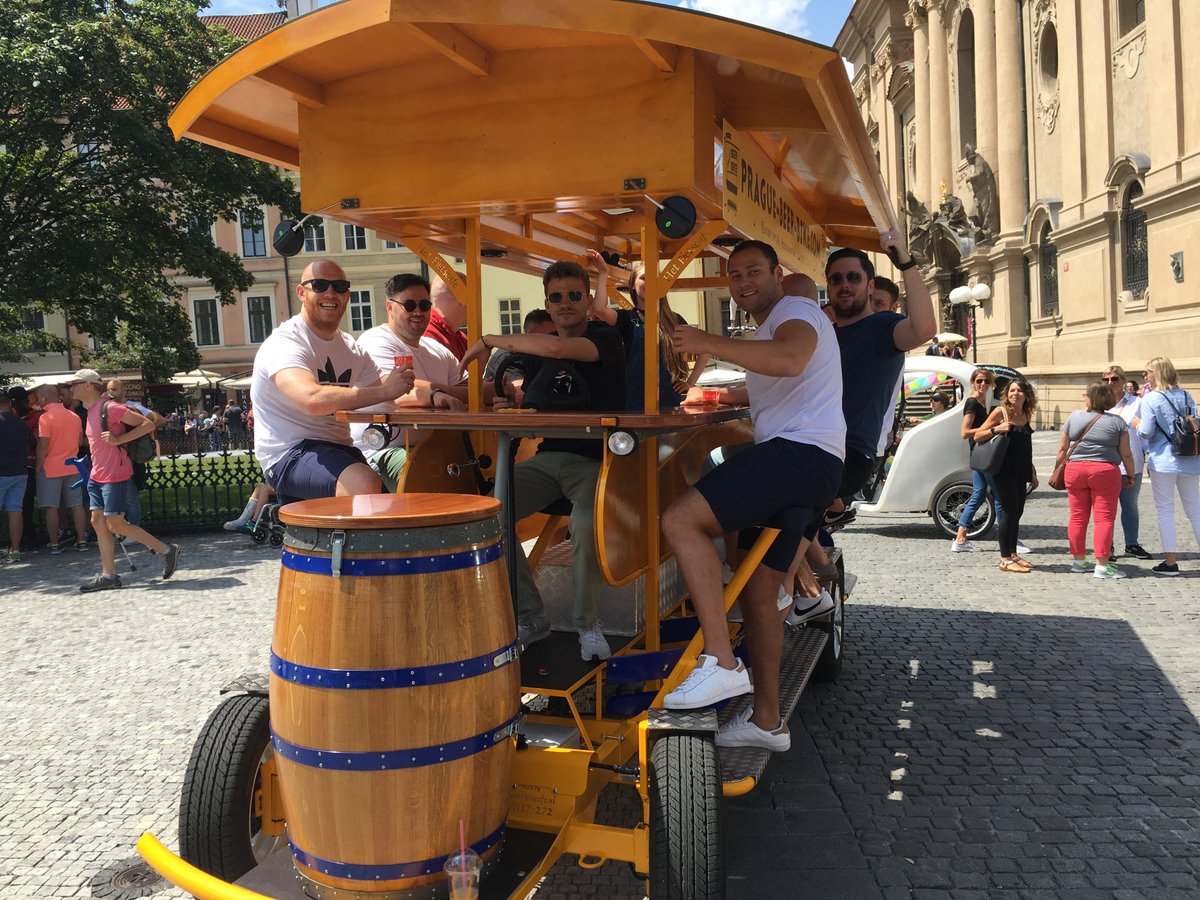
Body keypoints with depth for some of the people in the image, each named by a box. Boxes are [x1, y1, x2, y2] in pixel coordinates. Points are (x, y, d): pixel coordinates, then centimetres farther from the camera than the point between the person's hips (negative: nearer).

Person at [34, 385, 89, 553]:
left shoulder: (46, 418, -13)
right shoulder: (75, 416, 6)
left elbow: (43, 446, -15)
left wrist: (38, 466, -6)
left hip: (50, 468, -5)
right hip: (72, 467, 5)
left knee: (51, 507, 2)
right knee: (76, 505, 8)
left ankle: (54, 544, 4)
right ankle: (81, 540, 8)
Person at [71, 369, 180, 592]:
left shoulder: (110, 408, -14)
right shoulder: (91, 410, 13)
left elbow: (148, 425, -16)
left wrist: (118, 440, -22)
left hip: (115, 476, -9)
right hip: (97, 476, 9)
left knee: (115, 524, -7)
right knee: (98, 520, 5)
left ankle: (167, 550, 3)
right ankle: (108, 575, 9)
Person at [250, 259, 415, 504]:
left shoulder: (351, 348, 15)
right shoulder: (284, 344, -12)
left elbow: (392, 398, 13)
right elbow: (312, 399, -32)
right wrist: (384, 391, -32)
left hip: (339, 449, 8)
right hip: (290, 455, -8)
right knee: (365, 483, -34)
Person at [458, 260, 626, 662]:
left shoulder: (605, 337, -5)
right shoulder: (538, 349, 17)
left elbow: (555, 348, -25)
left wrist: (490, 340, -13)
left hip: (596, 459, -5)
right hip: (548, 458, 6)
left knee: (586, 522, -36)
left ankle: (587, 623, -10)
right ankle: (530, 617, -4)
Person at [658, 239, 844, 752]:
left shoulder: (795, 312, -1)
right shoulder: (768, 329, 31)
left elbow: (790, 360, -27)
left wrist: (710, 342, -28)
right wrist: (727, 397, 37)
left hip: (802, 452, -11)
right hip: (790, 460, 11)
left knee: (681, 520, -26)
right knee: (757, 592, 11)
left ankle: (720, 664, -30)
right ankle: (766, 720, 19)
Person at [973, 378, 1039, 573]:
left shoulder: (1026, 415, 12)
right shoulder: (1000, 412, -6)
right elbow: (977, 436, -6)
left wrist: (1032, 472, 20)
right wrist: (996, 429, -22)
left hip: (1020, 472, 6)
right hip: (1003, 471, -6)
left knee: (1017, 512, 10)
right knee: (1010, 511, -8)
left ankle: (1012, 554, 20)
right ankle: (1005, 559, -2)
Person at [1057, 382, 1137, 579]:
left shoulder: (1074, 417, 4)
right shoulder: (1117, 421, 0)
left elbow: (1062, 449, 7)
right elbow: (1126, 454, 1)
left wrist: (1057, 470, 18)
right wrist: (1131, 475, 13)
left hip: (1075, 470, 3)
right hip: (1105, 472, -2)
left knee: (1077, 517, 9)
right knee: (1105, 518, 0)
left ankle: (1079, 561, 17)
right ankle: (1102, 565, -3)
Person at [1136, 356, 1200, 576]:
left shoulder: (1151, 399, -9)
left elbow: (1146, 432, -12)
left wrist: (1137, 425, 7)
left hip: (1163, 461, -5)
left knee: (1165, 510, 2)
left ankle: (1170, 562, 4)